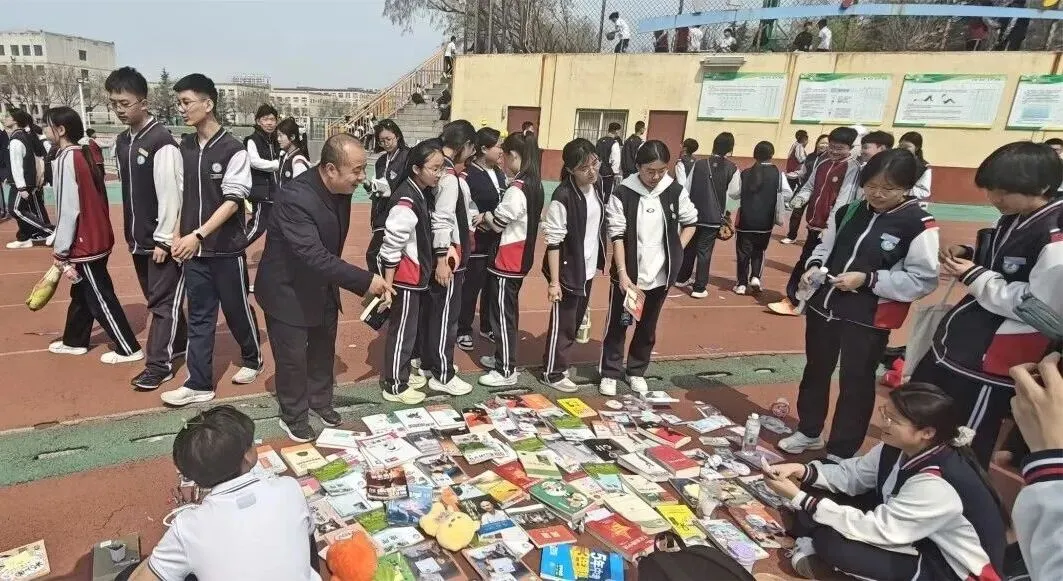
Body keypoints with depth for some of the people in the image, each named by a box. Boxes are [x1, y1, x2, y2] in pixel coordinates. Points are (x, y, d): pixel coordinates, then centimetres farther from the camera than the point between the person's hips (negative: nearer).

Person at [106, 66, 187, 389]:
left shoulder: (161, 141, -15)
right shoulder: (122, 141, 10)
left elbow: (170, 193, -18)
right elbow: (129, 192, 16)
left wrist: (163, 238, -17)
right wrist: (131, 232, 15)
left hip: (161, 238, -8)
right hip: (138, 238, 8)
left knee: (162, 301, -2)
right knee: (156, 298, 16)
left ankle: (159, 364, 5)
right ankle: (179, 344, 31)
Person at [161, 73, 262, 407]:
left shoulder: (233, 150, -11)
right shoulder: (184, 147, 7)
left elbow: (232, 202, -17)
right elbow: (180, 195, 12)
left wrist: (198, 235, -23)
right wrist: (178, 236, 5)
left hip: (227, 248, -5)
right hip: (194, 248, 5)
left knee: (237, 310, 10)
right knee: (198, 317, 8)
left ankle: (252, 361, 34)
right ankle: (198, 384, 14)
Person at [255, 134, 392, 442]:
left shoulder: (340, 189, -10)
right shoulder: (296, 197, -34)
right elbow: (314, 256, -40)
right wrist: (365, 280, -40)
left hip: (323, 285, 7)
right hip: (288, 289, -7)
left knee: (324, 349, 20)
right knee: (292, 356, 7)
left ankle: (321, 401, 42)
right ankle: (293, 416, 30)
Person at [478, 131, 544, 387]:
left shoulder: (517, 189, -22)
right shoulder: (534, 184, 7)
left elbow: (499, 222, -15)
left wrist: (484, 216, 4)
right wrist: (491, 218, 1)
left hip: (507, 259, -9)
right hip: (520, 257, 9)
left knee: (503, 314, 0)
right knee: (509, 311, 19)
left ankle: (506, 371, 8)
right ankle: (503, 357, 33)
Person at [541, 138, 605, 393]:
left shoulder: (597, 187, 1)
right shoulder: (563, 196, -22)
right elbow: (553, 240, -20)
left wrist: (598, 261, 17)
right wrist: (554, 280, -20)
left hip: (588, 269, 7)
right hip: (568, 270, -7)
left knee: (576, 321, 18)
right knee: (562, 323, 5)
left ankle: (559, 364, 36)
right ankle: (553, 373, 21)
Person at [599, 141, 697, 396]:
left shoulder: (675, 191, -4)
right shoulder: (623, 194, -13)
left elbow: (690, 222, 11)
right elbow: (617, 236, -13)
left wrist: (677, 252, 0)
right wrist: (623, 273, -20)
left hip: (659, 274, 3)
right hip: (628, 274, -3)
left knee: (648, 327, 16)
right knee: (617, 325, 9)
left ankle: (637, 371, 33)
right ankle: (610, 373, 24)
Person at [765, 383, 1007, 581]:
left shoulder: (938, 488, -36)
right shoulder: (899, 447, -13)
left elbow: (873, 529, -33)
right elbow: (853, 474, -1)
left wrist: (798, 498, -32)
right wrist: (802, 471, -19)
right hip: (911, 530, 8)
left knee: (831, 542, -26)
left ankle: (814, 544, 5)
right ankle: (810, 543, -1)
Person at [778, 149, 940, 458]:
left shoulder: (920, 226, -12)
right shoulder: (848, 212, 3)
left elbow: (923, 280, -13)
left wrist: (868, 279, -21)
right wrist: (813, 267, -6)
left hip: (870, 319, -5)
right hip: (823, 306, 6)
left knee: (856, 383, 6)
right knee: (815, 371, 19)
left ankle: (840, 453, 24)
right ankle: (809, 431, 41)